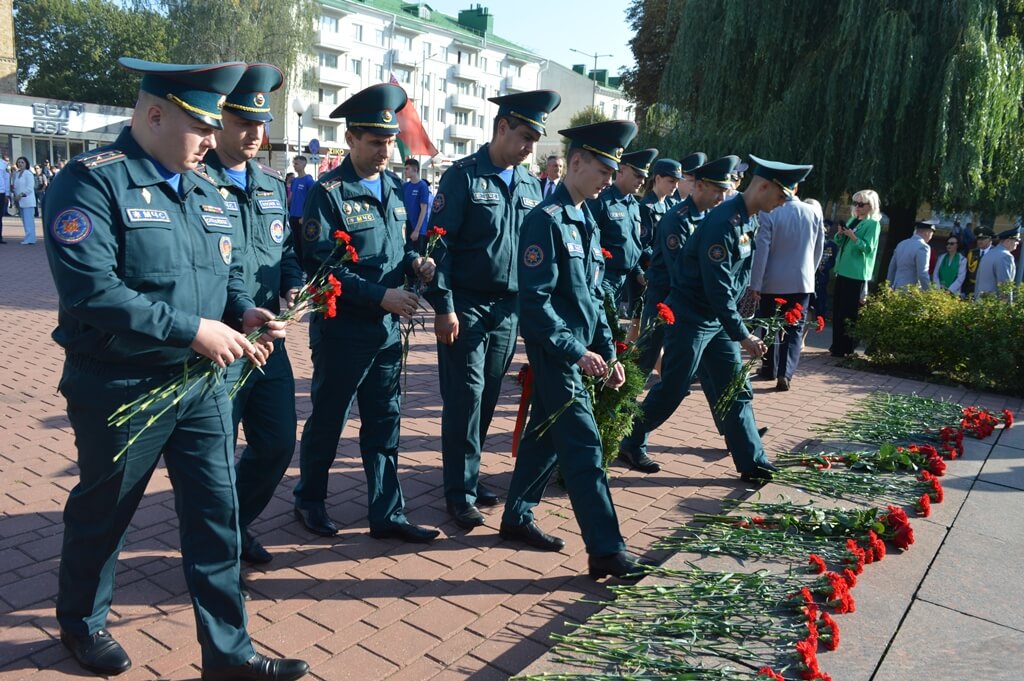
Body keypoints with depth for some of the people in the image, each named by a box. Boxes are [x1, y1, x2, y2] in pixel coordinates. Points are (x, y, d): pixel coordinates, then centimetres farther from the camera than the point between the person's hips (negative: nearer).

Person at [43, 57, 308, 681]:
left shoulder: (204, 190, 9)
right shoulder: (92, 183, -14)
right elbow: (90, 289, -25)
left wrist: (242, 312, -5)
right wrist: (192, 330, -25)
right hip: (121, 390, -6)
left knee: (217, 513, 9)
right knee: (102, 513, 15)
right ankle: (81, 622, 43)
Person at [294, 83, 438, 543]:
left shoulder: (393, 187, 9)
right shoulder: (328, 192, -12)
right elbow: (321, 266, -18)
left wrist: (414, 262, -4)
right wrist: (381, 296, -21)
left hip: (388, 328, 6)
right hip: (343, 329, -6)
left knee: (384, 423, 11)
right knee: (328, 420, 10)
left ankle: (386, 514, 22)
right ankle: (309, 501, 31)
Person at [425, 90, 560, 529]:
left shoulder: (531, 186, 11)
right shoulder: (463, 176, -7)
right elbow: (440, 244, -11)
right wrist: (443, 307, -16)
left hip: (509, 308, 6)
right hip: (466, 306, -5)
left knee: (488, 397, 11)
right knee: (466, 397, -4)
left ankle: (468, 475, 26)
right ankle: (460, 492, 7)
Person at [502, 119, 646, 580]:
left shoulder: (587, 222, 13)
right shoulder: (547, 219, -15)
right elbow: (535, 300, -21)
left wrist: (608, 352, 11)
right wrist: (575, 352, -23)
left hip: (578, 350, 9)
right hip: (555, 352, -9)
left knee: (545, 435, 17)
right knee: (585, 447, -7)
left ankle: (517, 518, 31)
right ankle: (606, 551, -1)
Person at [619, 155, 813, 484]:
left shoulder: (750, 220, 5)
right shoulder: (724, 222, -24)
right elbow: (717, 289, -26)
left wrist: (738, 328, 16)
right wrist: (742, 335, -23)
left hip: (718, 319, 9)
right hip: (691, 318, -9)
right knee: (673, 389, 1)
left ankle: (752, 462, 17)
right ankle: (632, 444, 19)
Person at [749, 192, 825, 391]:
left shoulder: (768, 213, -12)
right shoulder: (814, 211, -2)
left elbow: (761, 250, -13)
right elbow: (819, 248, 8)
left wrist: (755, 283, -8)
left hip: (772, 280, -1)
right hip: (802, 280, 1)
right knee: (794, 328, 5)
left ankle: (770, 369, 26)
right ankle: (785, 373, -10)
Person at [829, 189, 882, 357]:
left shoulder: (873, 223, -6)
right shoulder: (853, 220, 15)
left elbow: (868, 248, -14)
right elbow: (839, 243, 18)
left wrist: (853, 237, -24)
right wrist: (840, 234, -2)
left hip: (857, 274, -7)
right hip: (843, 270, 8)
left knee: (850, 312, -5)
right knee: (837, 310, 9)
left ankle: (846, 348, 0)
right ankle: (837, 345, 17)